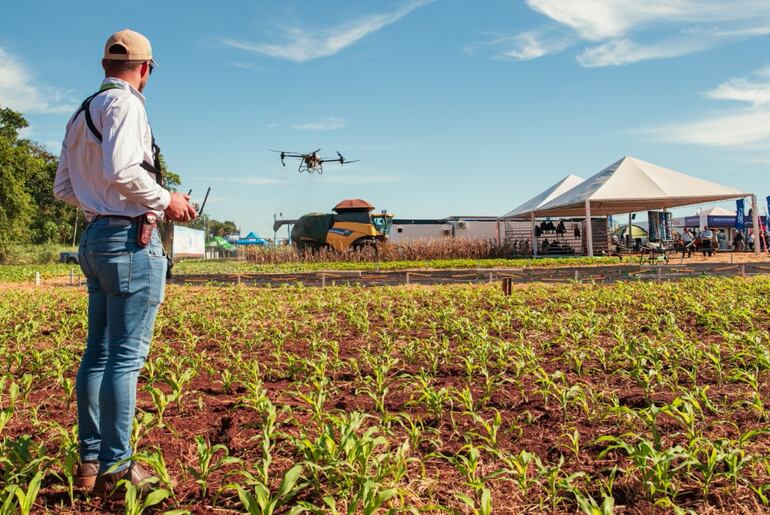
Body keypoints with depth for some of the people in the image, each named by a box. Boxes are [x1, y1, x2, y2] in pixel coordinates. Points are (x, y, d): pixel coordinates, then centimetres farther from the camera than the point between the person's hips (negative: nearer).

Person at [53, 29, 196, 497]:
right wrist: (165, 200, -11)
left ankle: (91, 460, 18)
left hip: (95, 237, 9)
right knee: (126, 356, -6)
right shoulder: (124, 103, -8)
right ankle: (116, 467, 0)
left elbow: (64, 188, 19)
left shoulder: (81, 114, 19)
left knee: (98, 353, 11)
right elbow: (121, 170, -23)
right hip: (130, 239, -9)